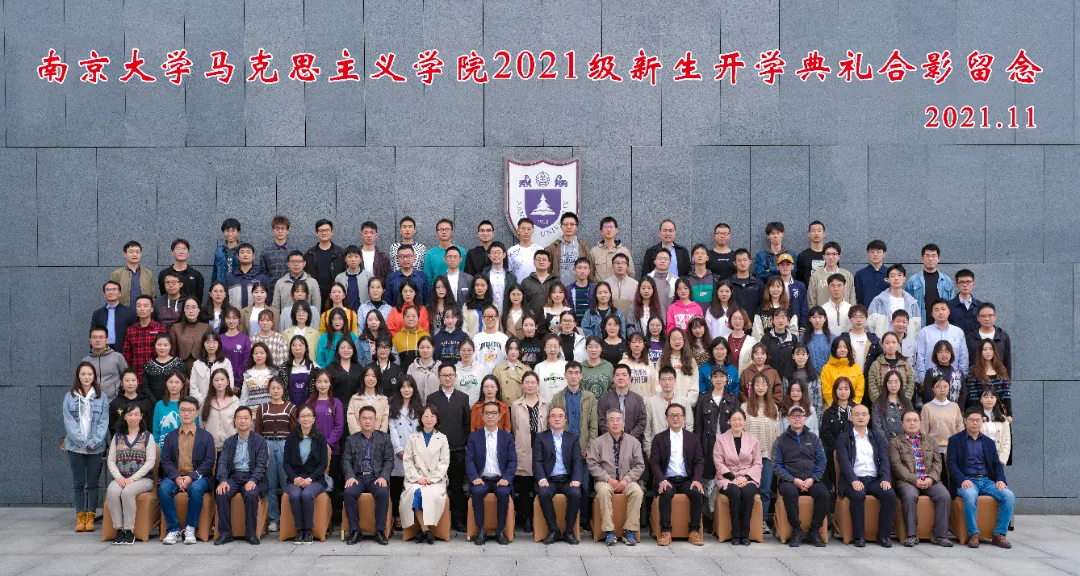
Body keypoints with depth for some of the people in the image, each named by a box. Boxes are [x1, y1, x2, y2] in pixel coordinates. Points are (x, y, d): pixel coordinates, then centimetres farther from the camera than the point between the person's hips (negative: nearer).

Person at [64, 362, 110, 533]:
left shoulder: (101, 398, 2)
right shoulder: (69, 398, 2)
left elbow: (104, 422, -1)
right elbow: (69, 423, -3)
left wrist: (94, 442, -13)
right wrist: (83, 442, -13)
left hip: (95, 447, 0)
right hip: (75, 447, 0)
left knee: (92, 483, 4)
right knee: (79, 483, 5)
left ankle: (91, 517, 10)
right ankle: (80, 517, 11)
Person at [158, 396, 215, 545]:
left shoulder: (206, 437, 9)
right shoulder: (170, 437, 16)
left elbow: (209, 462, 0)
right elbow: (166, 460, 5)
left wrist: (191, 477, -15)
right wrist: (176, 477, -14)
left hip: (197, 477, -2)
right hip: (175, 476, 2)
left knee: (195, 489, -36)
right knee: (163, 489, -30)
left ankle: (190, 528, -18)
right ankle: (174, 529, -19)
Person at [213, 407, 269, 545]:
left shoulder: (260, 441, 4)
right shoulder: (229, 442, 14)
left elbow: (261, 464, -4)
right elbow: (222, 463, 4)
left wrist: (252, 480, -22)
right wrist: (223, 480, -16)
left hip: (252, 477, -3)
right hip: (233, 476, 3)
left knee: (251, 495, -34)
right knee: (221, 494, -28)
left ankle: (251, 534, -20)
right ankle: (225, 533, -17)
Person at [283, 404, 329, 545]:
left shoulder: (321, 437, 5)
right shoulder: (291, 437, 8)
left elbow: (323, 463, 1)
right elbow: (286, 462, 5)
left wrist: (310, 479, -14)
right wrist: (295, 478, -12)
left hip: (315, 479, -1)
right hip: (295, 478, 1)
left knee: (307, 494, -33)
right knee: (294, 495, -32)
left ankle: (308, 530, -19)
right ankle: (299, 530, -18)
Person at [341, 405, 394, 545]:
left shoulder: (384, 437, 11)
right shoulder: (351, 439, 14)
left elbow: (389, 461, 5)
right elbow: (346, 461, 6)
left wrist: (383, 477, -13)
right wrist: (350, 476, -14)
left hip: (376, 477, -1)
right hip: (357, 476, 1)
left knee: (383, 493, -33)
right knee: (349, 492, -32)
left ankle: (380, 531, -22)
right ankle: (354, 531, -20)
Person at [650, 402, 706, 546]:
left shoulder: (692, 438, 13)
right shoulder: (659, 438, 8)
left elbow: (699, 462, 7)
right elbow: (654, 463, 0)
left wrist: (697, 480, -11)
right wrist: (662, 480, -17)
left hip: (687, 480, 2)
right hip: (667, 480, -2)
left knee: (697, 492, -29)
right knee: (666, 493, -34)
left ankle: (695, 531, -18)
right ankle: (665, 531, -26)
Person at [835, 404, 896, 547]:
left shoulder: (878, 437, 18)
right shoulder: (843, 438, 8)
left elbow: (884, 459, 7)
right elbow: (844, 461, -5)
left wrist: (885, 479, -11)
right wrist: (854, 481, -22)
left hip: (875, 479, 3)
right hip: (854, 480, -3)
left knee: (890, 495, -26)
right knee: (858, 495, -35)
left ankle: (883, 535, -13)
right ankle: (859, 536, -21)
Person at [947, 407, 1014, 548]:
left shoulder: (988, 442, 20)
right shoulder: (955, 440, 8)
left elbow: (997, 464, 14)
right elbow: (952, 463, -2)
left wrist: (1000, 480, -7)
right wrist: (962, 480, -19)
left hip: (987, 481, 4)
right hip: (966, 481, -4)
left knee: (1009, 495, -23)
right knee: (970, 495, -38)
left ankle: (999, 534, -15)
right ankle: (973, 534, -24)